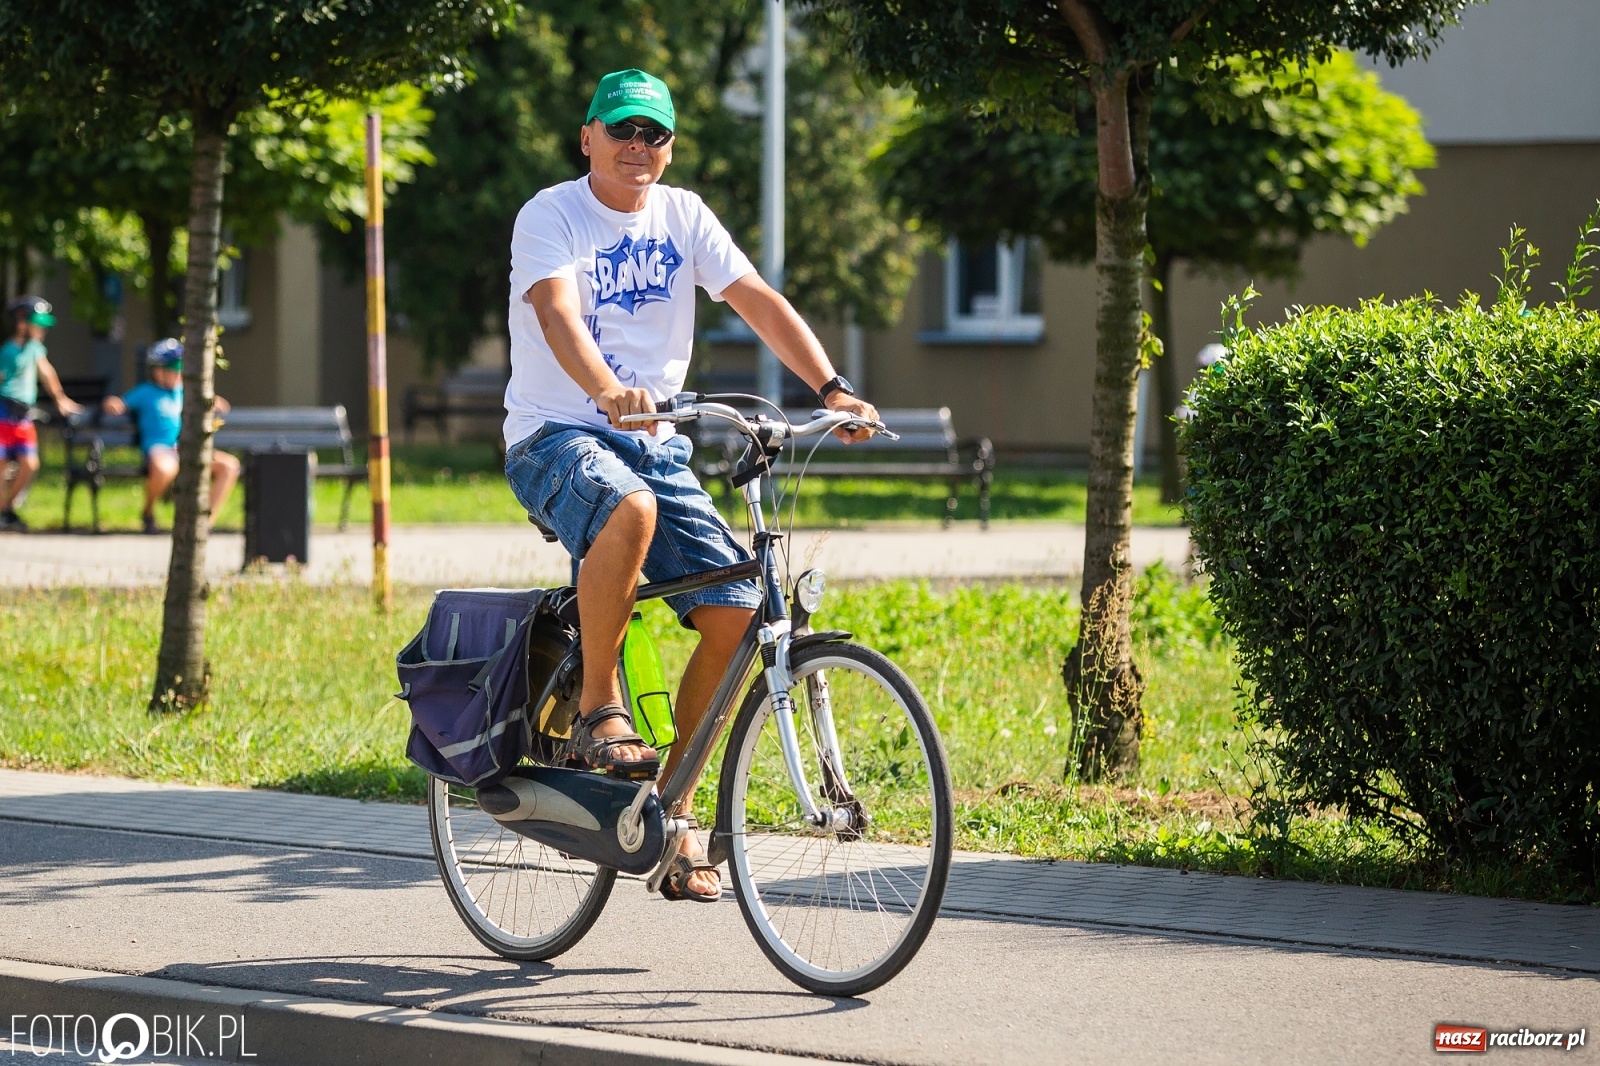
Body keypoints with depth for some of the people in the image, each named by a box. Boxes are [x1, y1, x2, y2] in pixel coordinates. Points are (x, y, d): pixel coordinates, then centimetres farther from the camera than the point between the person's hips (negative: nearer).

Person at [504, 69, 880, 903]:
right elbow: (558, 312, -26)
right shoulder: (550, 216, -8)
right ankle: (597, 708, -20)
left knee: (735, 611, -11)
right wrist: (608, 390, -47)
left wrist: (832, 388, -18)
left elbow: (758, 302, -2)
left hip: (654, 441, 5)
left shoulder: (682, 216, 7)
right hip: (554, 435, -5)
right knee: (629, 511, -40)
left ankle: (673, 810, 2)